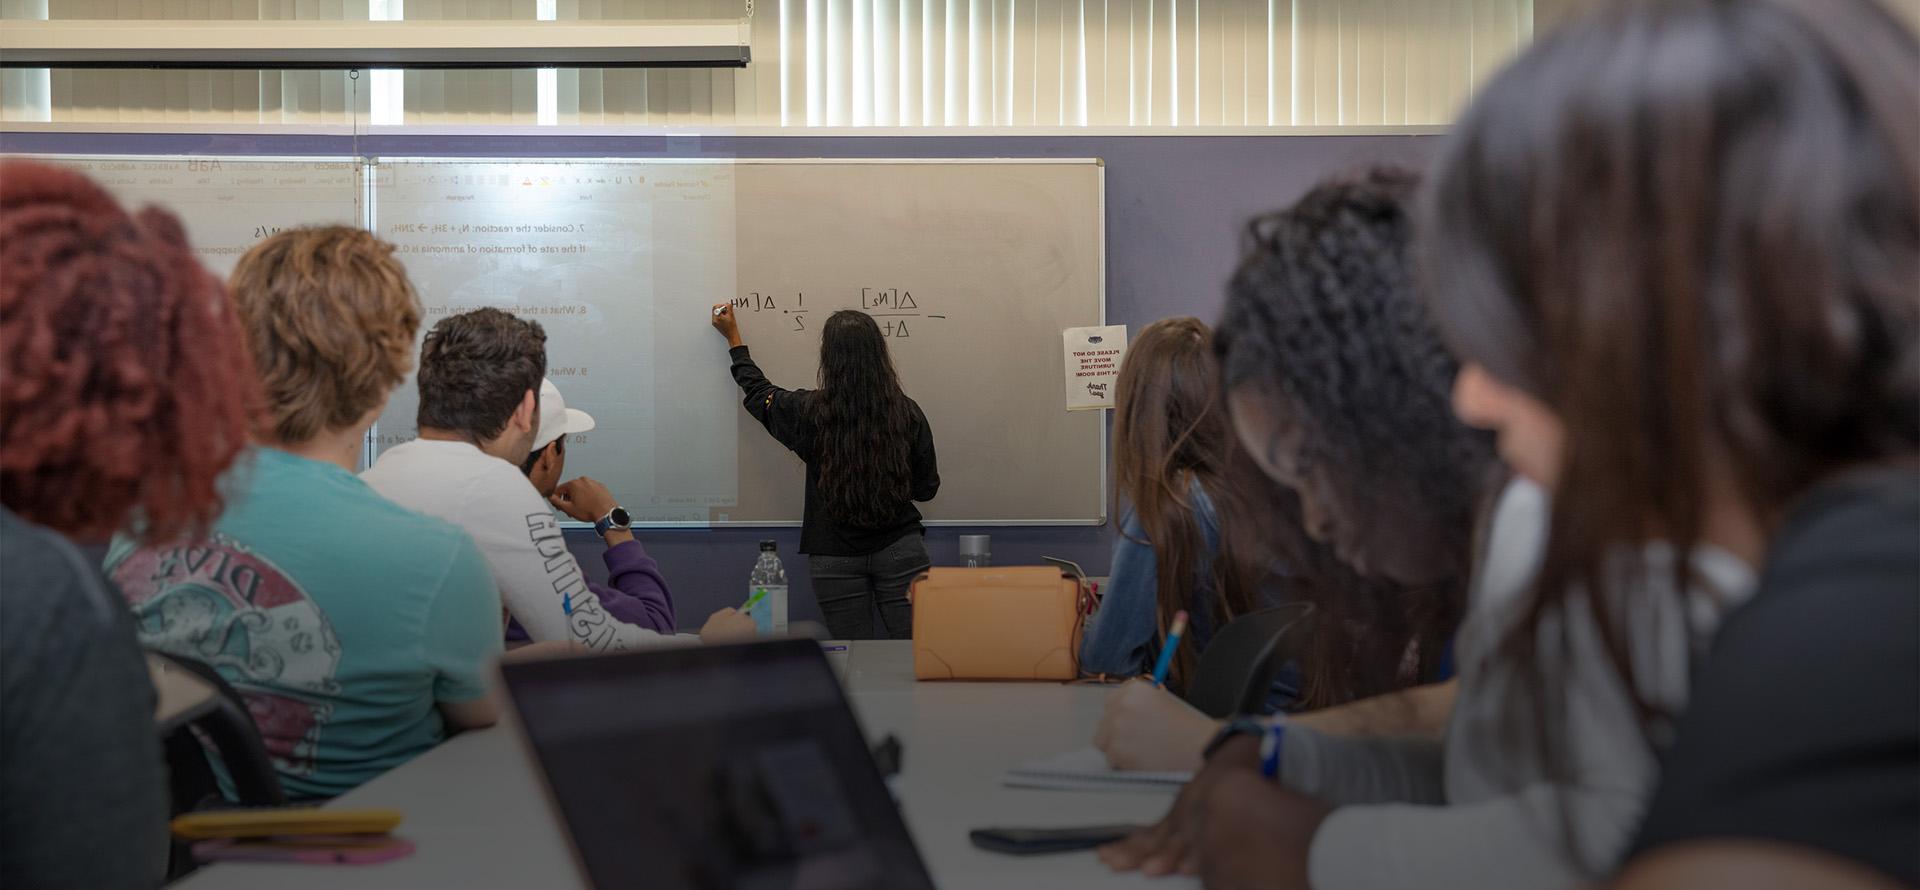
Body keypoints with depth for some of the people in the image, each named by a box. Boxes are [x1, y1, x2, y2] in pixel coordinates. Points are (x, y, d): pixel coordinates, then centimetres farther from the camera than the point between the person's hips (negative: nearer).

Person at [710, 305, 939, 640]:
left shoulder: (810, 412, -7)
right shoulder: (907, 412, -6)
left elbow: (759, 393, 15)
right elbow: (926, 488, 3)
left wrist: (734, 338, 29)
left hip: (835, 558, 0)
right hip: (900, 548, 0)